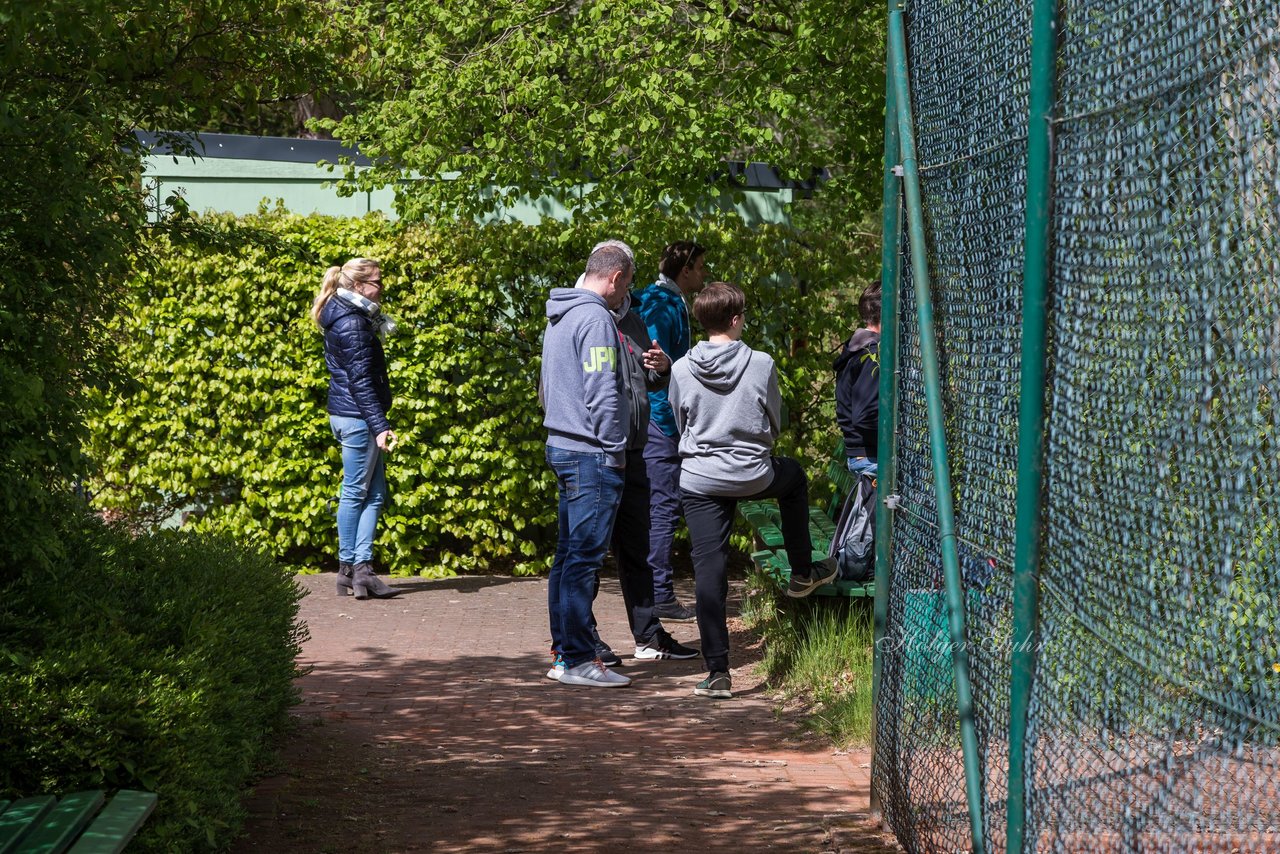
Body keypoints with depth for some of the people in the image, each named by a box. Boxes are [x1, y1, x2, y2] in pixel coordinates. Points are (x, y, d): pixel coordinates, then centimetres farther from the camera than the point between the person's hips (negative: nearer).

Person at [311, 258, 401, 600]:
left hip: (349, 415, 10)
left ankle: (358, 568, 3)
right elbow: (361, 380, -20)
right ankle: (353, 567, 4)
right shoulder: (352, 323, -15)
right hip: (357, 417, -10)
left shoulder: (348, 318, 17)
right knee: (357, 492, -3)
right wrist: (380, 425, -23)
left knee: (374, 493, 7)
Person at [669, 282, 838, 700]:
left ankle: (718, 671, -2)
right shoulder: (761, 364, -9)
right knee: (794, 477, 34)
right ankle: (803, 572, 45)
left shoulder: (681, 370, -6)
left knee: (708, 570, 2)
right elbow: (775, 423, 5)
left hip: (700, 480, 0)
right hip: (754, 475, 0)